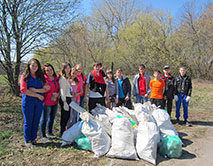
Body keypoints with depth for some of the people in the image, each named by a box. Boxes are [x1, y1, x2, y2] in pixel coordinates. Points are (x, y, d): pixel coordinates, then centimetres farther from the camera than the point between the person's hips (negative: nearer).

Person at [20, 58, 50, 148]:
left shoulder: (40, 76, 10)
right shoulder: (25, 76, -3)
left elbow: (45, 89, 3)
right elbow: (23, 90, -11)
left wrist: (36, 90, -14)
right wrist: (37, 95, -12)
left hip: (39, 102, 4)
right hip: (28, 101, -4)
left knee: (36, 121, 9)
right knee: (28, 121, 4)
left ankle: (33, 139, 24)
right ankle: (27, 141, 18)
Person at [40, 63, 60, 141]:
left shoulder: (56, 78, 8)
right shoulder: (44, 79, -11)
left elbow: (59, 89, 18)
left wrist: (57, 94, -3)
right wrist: (52, 94, -15)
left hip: (55, 102, 7)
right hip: (47, 102, -7)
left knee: (52, 118, 17)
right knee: (44, 119, 2)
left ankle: (49, 132, 34)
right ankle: (43, 136, 16)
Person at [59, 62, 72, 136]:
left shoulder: (68, 77, 17)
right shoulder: (63, 78, -10)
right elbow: (62, 91, -15)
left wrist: (70, 99, 12)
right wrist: (65, 102, -19)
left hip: (69, 98, 9)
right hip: (64, 99, -9)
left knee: (68, 115, 14)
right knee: (64, 116, -1)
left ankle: (63, 131, 27)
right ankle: (62, 132, 11)